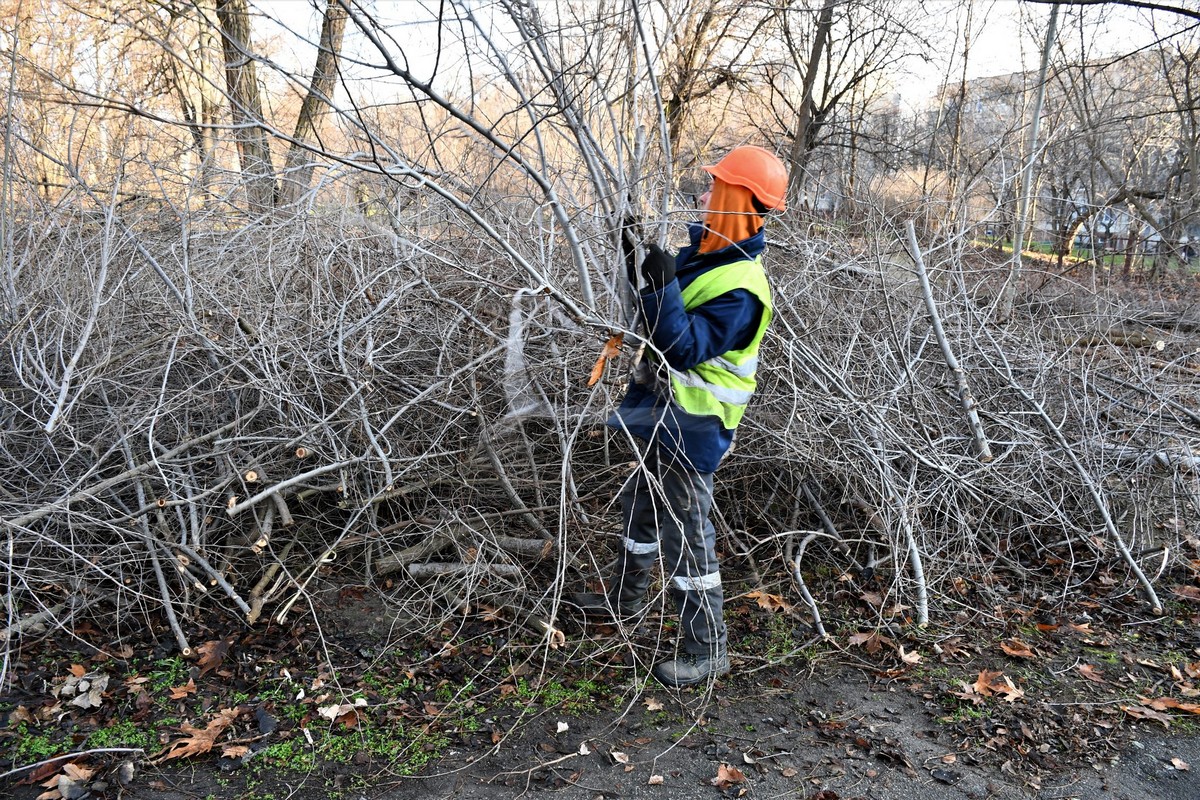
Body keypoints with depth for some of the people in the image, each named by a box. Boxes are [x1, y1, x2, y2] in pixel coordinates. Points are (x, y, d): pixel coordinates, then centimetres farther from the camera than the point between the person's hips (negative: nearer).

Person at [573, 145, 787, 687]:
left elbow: (687, 346, -30)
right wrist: (642, 263, 4)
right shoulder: (702, 254, 7)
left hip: (692, 426, -10)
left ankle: (707, 651, 11)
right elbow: (656, 316, 18)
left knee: (684, 533, -3)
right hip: (663, 416, 10)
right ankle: (625, 597, 46)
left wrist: (662, 287, -36)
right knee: (641, 505, 25)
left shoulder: (741, 288, -24)